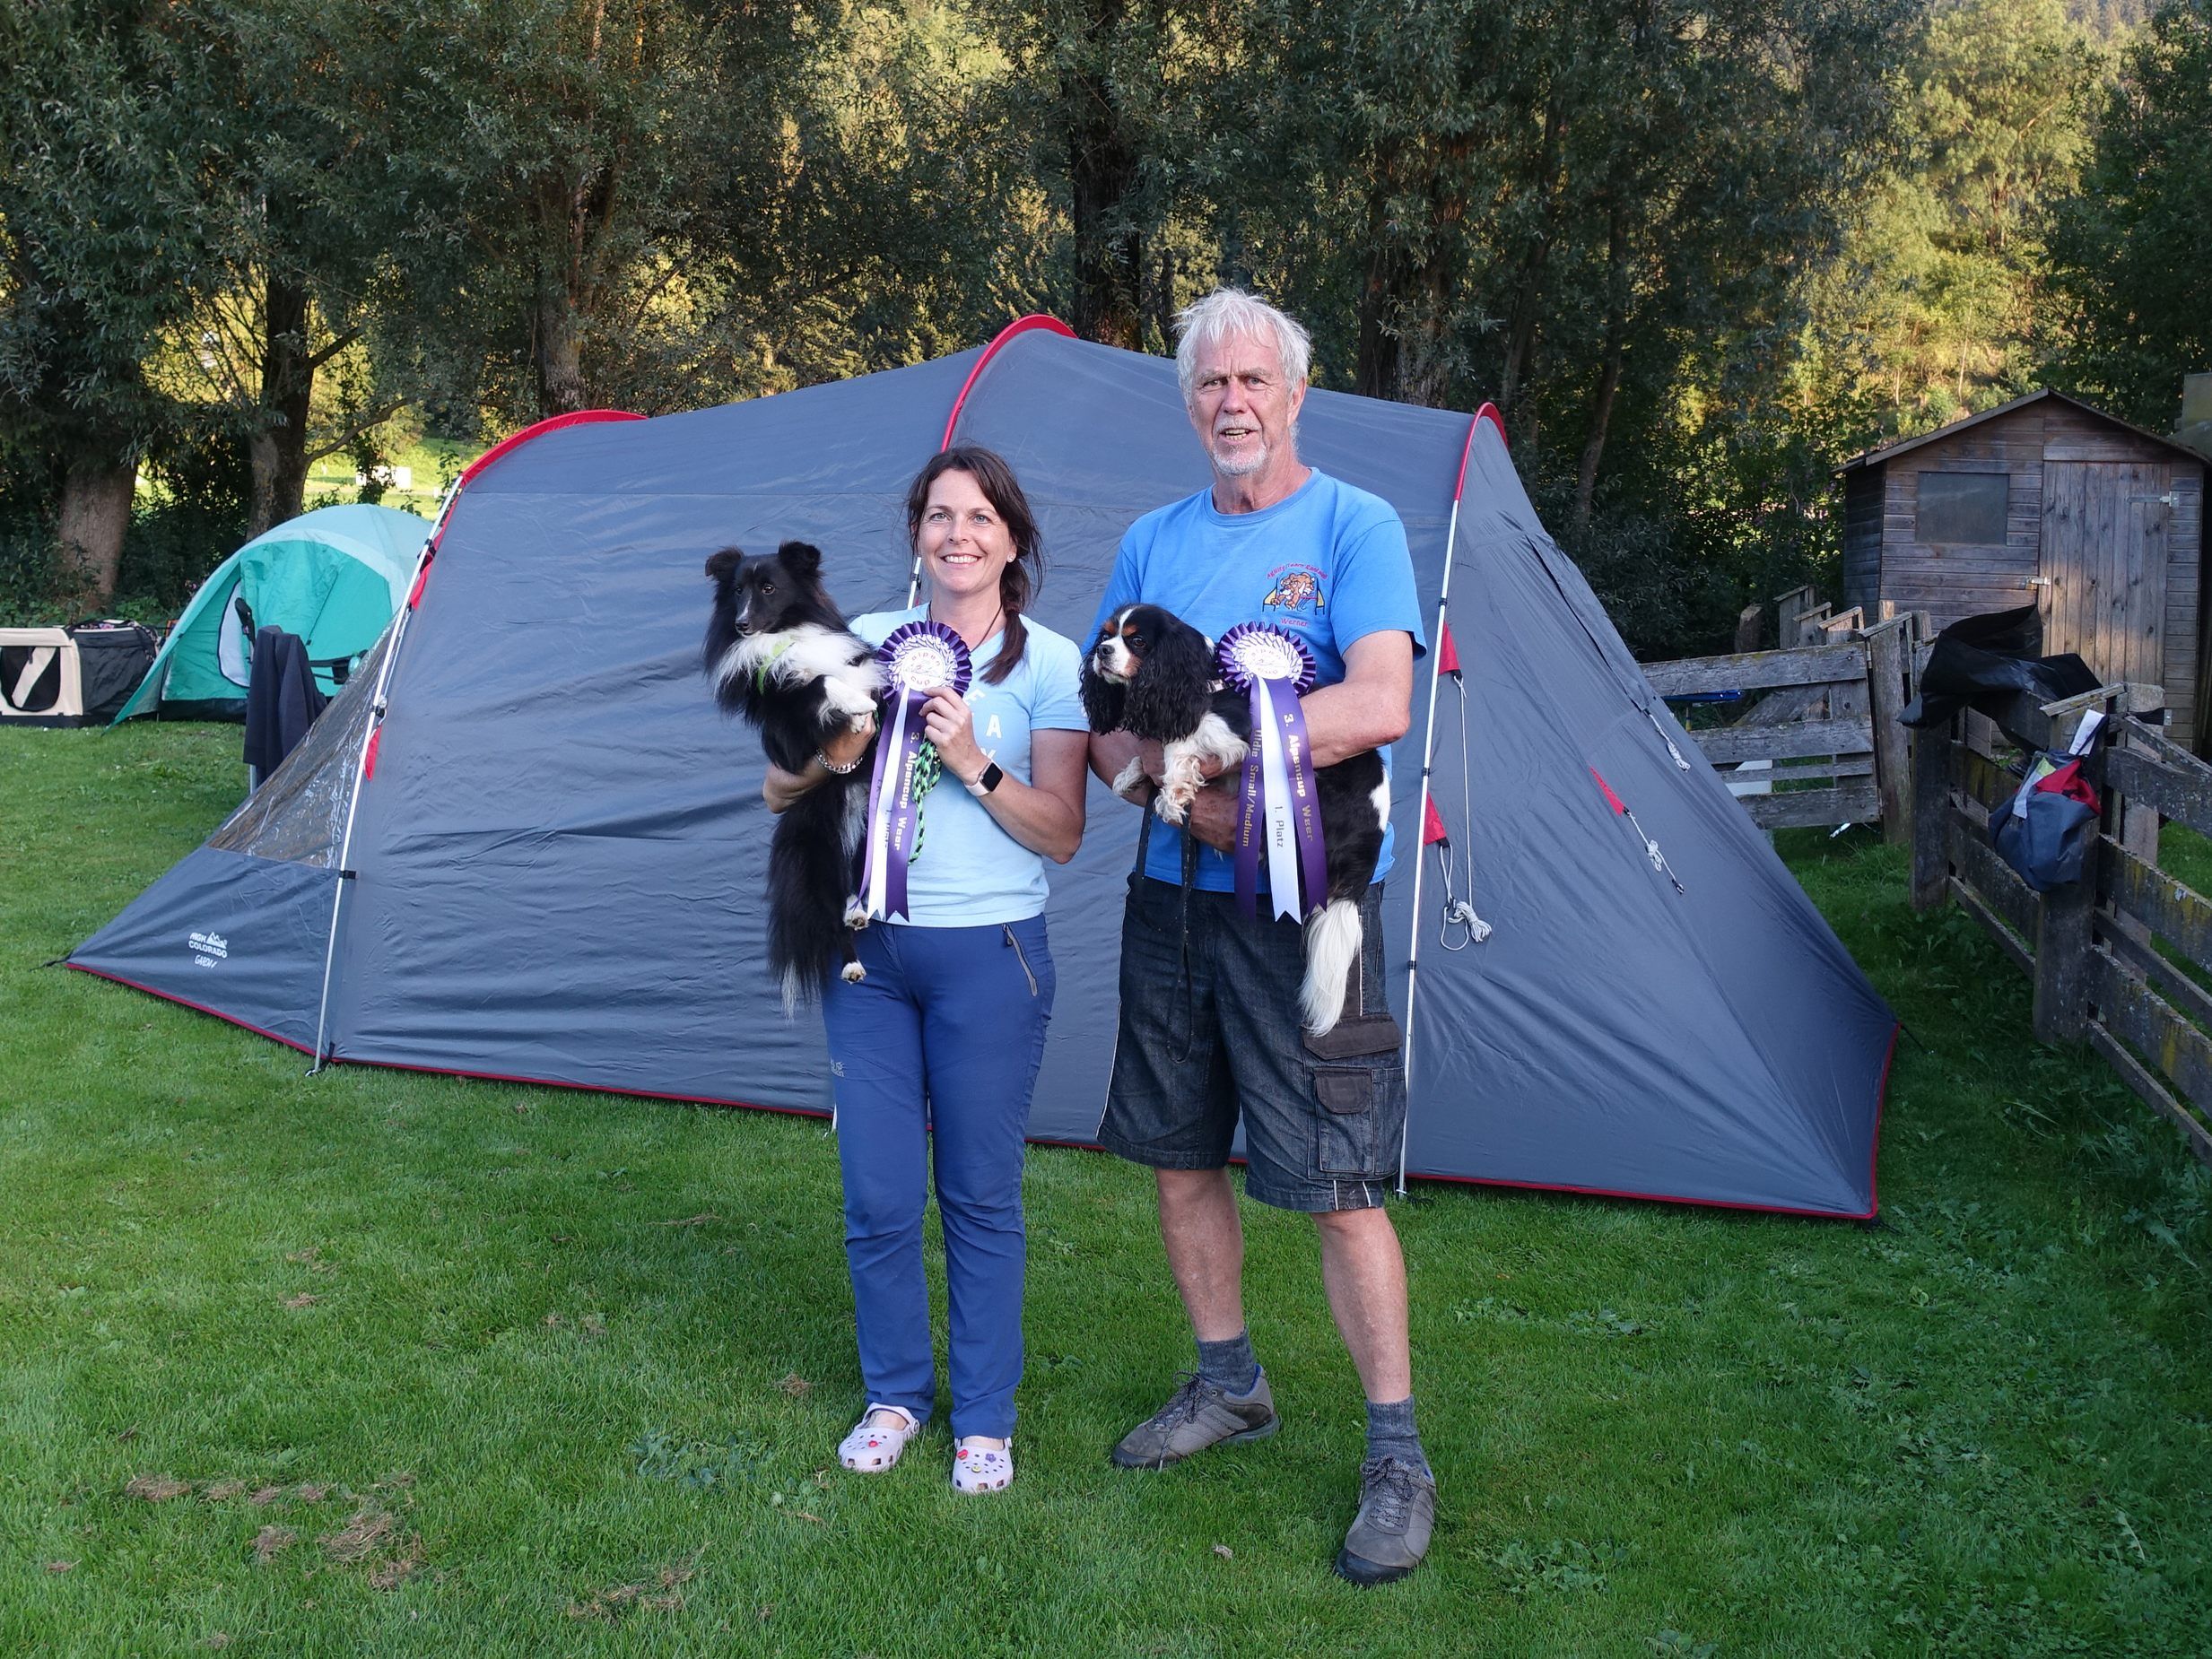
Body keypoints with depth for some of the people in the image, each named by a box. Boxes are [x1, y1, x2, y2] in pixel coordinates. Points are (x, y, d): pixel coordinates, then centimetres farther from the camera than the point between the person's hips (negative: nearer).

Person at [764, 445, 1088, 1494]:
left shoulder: (1050, 663, -2)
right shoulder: (864, 643, 5)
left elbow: (1061, 834, -6)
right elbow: (780, 792, 7)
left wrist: (972, 762, -18)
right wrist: (835, 758, -13)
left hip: (988, 955, -2)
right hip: (867, 945, 3)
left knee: (980, 1196, 5)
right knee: (878, 1197, 6)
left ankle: (985, 1418, 22)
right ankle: (894, 1395, 27)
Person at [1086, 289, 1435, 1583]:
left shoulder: (1354, 526, -7)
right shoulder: (1153, 542, 10)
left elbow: (1379, 704, -21)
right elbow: (1105, 716, 10)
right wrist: (1166, 784, -12)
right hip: (1172, 893, 6)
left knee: (1340, 1183, -4)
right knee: (1182, 1157, 14)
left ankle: (1399, 1457, 9)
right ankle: (1229, 1387, 34)